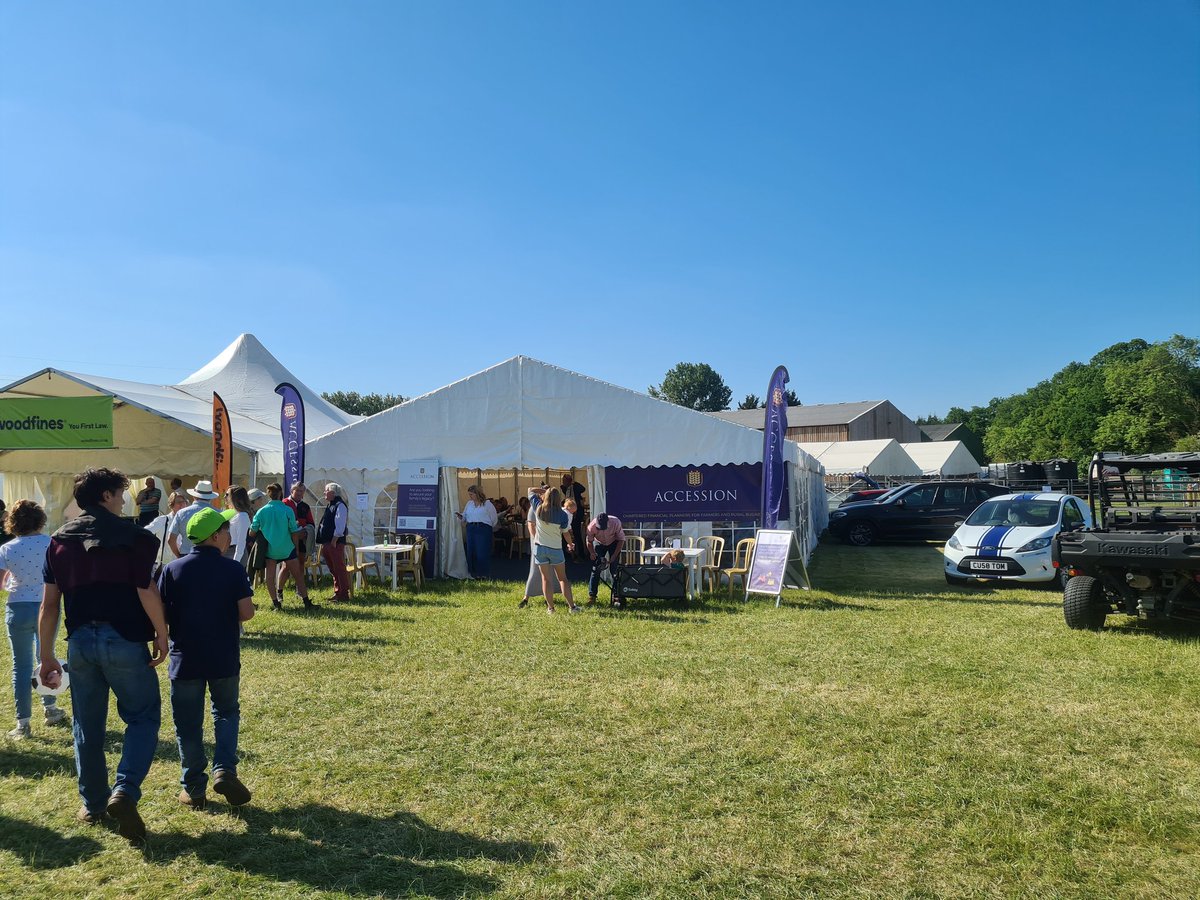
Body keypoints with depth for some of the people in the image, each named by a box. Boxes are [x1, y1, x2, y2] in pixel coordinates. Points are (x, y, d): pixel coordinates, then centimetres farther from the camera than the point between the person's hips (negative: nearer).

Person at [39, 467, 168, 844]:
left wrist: (47, 656, 11)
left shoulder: (60, 540, 6)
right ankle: (125, 791, -10)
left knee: (88, 725, 17)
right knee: (143, 717, 8)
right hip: (124, 642, -5)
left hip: (81, 642, 5)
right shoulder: (132, 537, -9)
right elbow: (147, 593, -15)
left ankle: (93, 803, 27)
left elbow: (49, 604, 6)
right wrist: (161, 636, -3)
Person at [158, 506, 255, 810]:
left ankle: (194, 789, 18)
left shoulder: (172, 570, -5)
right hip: (224, 659, -1)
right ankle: (224, 770, 2)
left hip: (185, 659, 1)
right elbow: (247, 612, -11)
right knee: (226, 713, 19)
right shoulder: (233, 569, -9)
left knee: (188, 724, 11)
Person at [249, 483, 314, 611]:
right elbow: (294, 532, -5)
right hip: (287, 549, -1)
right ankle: (307, 602, 9)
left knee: (270, 577, 9)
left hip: (269, 550, 1)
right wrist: (296, 547, 9)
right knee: (298, 576, 6)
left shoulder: (261, 511, -3)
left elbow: (252, 533, 0)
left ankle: (276, 603, 8)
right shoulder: (288, 510, -8)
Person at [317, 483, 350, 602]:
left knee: (339, 569, -6)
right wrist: (323, 543, 16)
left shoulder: (340, 506, -11)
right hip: (327, 543, 10)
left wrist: (334, 541, -20)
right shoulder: (329, 506, 19)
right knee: (333, 570, 13)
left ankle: (344, 594, -3)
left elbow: (340, 525, -18)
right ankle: (337, 593, 19)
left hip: (335, 543, -10)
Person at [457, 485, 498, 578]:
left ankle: (483, 573, 2)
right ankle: (473, 572, 12)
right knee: (471, 551, 3)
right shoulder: (469, 504, 15)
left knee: (483, 552, -6)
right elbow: (464, 517, 16)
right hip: (471, 529, 5)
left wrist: (491, 528, 7)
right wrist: (460, 516, -5)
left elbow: (494, 518, 4)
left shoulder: (487, 504, 0)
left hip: (484, 529, -5)